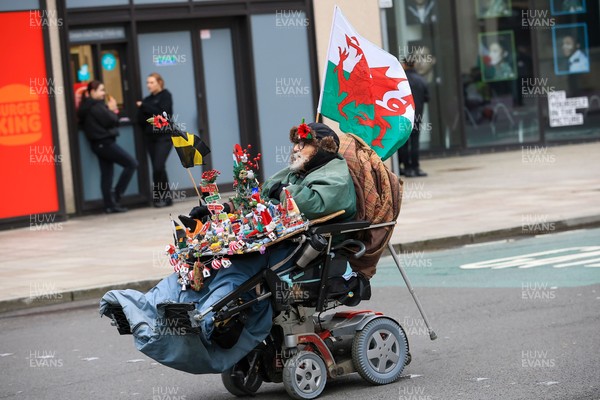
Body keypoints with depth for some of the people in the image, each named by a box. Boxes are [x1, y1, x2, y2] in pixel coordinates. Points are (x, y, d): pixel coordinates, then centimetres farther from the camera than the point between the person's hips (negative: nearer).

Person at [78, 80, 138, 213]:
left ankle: (109, 205, 8)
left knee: (106, 174, 10)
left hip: (98, 144, 10)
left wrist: (111, 111, 6)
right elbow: (111, 121, -17)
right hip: (105, 143, -10)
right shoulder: (96, 106, -16)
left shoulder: (86, 107, 13)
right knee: (131, 164, -3)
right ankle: (116, 194, -4)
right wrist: (112, 110, 0)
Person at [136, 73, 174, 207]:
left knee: (159, 167, -16)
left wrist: (144, 107, -8)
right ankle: (160, 197, 5)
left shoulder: (165, 95, 1)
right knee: (156, 168, 0)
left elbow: (162, 113, -13)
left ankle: (165, 197, -7)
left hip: (164, 136, -5)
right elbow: (140, 120, 10)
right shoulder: (147, 99, 14)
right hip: (150, 137, 5)